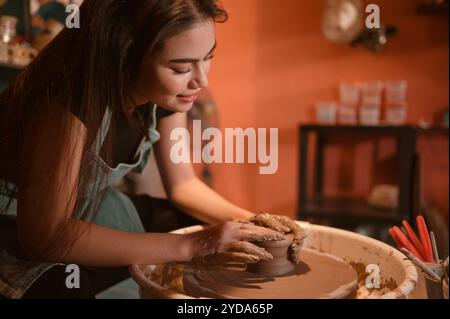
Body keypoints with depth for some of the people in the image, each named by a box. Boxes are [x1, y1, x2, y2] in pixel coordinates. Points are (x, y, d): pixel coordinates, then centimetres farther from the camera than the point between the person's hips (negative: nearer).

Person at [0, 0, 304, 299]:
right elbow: (44, 234, -36)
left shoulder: (165, 90, -13)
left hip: (81, 210, 7)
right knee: (60, 285, -35)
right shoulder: (73, 94, -34)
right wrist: (189, 246, -37)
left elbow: (182, 183, -2)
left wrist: (249, 221, -19)